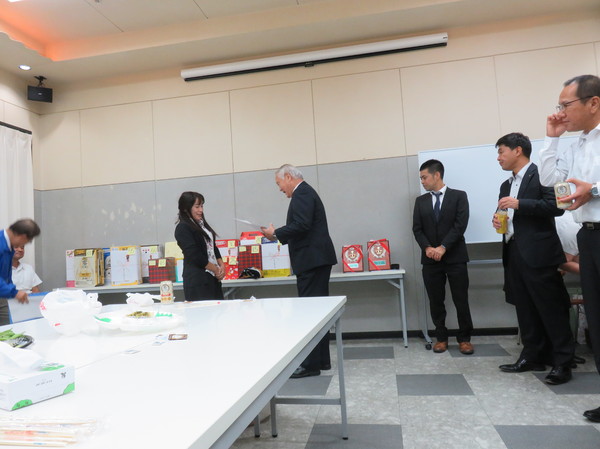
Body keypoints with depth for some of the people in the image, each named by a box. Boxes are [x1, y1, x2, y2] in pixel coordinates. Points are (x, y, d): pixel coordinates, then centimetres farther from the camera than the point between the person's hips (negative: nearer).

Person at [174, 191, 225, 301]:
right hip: (197, 280, -8)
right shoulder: (183, 228, -9)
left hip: (213, 278, 8)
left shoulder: (202, 224, 17)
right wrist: (216, 269, -9)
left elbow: (213, 247, 18)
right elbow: (194, 255, -15)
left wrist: (221, 265, 1)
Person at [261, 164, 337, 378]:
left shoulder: (302, 193, -11)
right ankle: (322, 359, 23)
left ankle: (310, 363, 0)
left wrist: (276, 233, -10)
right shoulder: (306, 192, 21)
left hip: (312, 260, -11)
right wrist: (279, 235, 13)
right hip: (316, 259, 11)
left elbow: (301, 225, -23)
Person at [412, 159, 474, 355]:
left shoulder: (459, 196, 1)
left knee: (461, 300, 2)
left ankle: (464, 338, 17)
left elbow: (460, 225, -9)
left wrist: (443, 247, -16)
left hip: (455, 257, -3)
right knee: (436, 301, 7)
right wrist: (427, 248, -13)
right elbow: (417, 229, 4)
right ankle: (441, 337, 19)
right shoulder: (420, 201, 11)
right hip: (430, 259, 3)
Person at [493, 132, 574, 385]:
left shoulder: (541, 174, -5)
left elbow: (556, 205, -16)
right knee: (525, 309, 11)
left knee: (551, 309, -2)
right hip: (514, 253, 8)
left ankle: (562, 363, 7)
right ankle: (533, 357, 20)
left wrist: (519, 204, -19)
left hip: (538, 253, -8)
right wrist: (498, 220, 3)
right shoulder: (506, 185, 20)